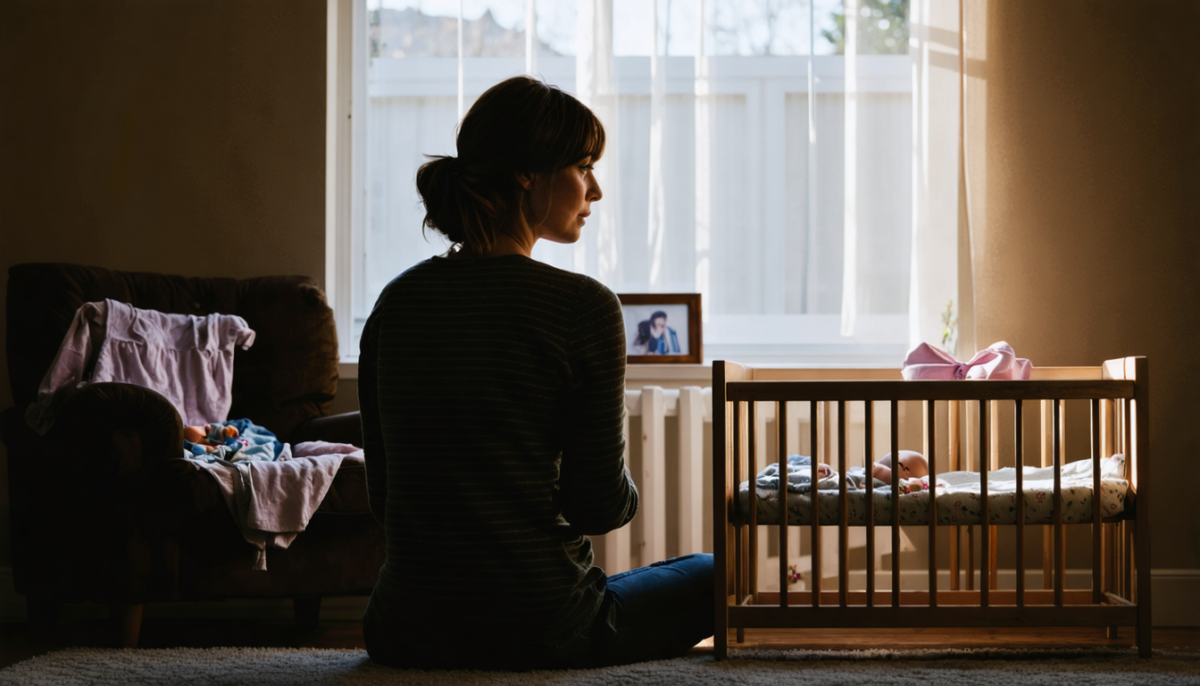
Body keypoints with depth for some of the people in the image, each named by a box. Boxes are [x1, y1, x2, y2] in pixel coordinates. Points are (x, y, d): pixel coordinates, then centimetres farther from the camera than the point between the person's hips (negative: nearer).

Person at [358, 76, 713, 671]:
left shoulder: (396, 302, 2)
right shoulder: (582, 306, -14)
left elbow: (382, 498, 6)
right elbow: (600, 504, -11)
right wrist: (626, 495, 12)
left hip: (402, 634, 5)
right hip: (539, 630, -5)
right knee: (708, 576, 23)